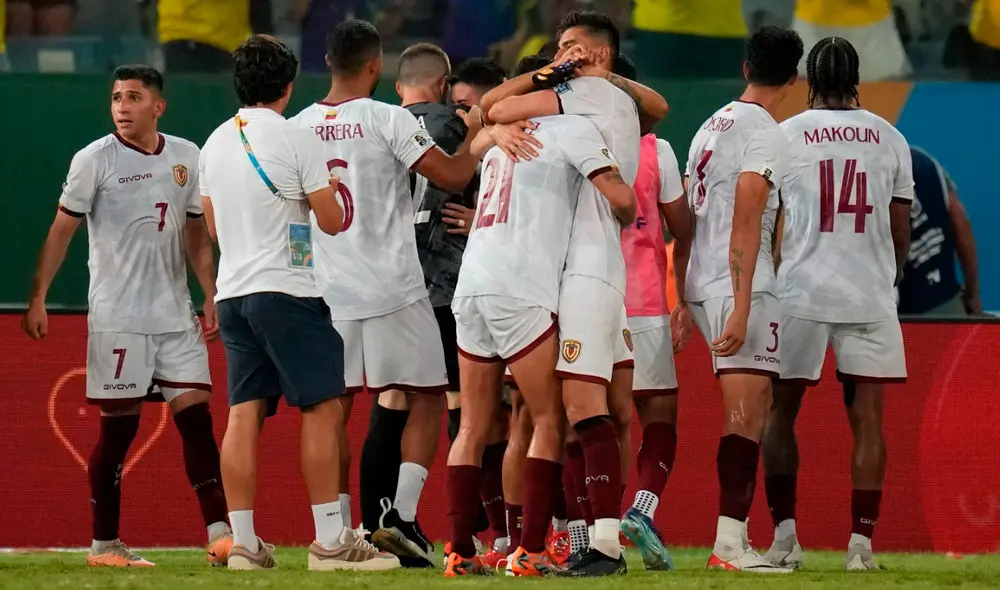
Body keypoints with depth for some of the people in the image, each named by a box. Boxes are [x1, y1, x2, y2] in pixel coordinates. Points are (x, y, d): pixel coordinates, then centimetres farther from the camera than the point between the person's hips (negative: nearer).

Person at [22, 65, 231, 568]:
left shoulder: (187, 157, 9)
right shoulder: (94, 160, -4)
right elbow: (61, 232, -3)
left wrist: (210, 298, 10)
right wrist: (37, 299, -9)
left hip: (175, 316, 4)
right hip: (116, 317, -4)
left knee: (196, 416, -3)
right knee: (118, 428, -2)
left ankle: (219, 535, -5)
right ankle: (104, 544, 7)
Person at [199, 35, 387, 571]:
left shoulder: (215, 144, 12)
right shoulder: (295, 140, -8)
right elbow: (333, 221, -6)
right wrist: (333, 192, 14)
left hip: (232, 292, 7)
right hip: (285, 290, -7)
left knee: (244, 413, 4)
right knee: (321, 408, -4)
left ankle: (243, 542, 0)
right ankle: (329, 541, -8)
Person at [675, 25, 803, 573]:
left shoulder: (711, 126, 17)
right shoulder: (766, 135, -10)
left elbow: (687, 220, 20)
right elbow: (745, 228, -16)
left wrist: (683, 299, 25)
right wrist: (741, 310, -19)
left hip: (700, 283, 9)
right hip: (741, 287, -9)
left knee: (753, 407, 14)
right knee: (746, 416, -10)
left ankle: (736, 531, 11)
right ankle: (729, 542, -16)